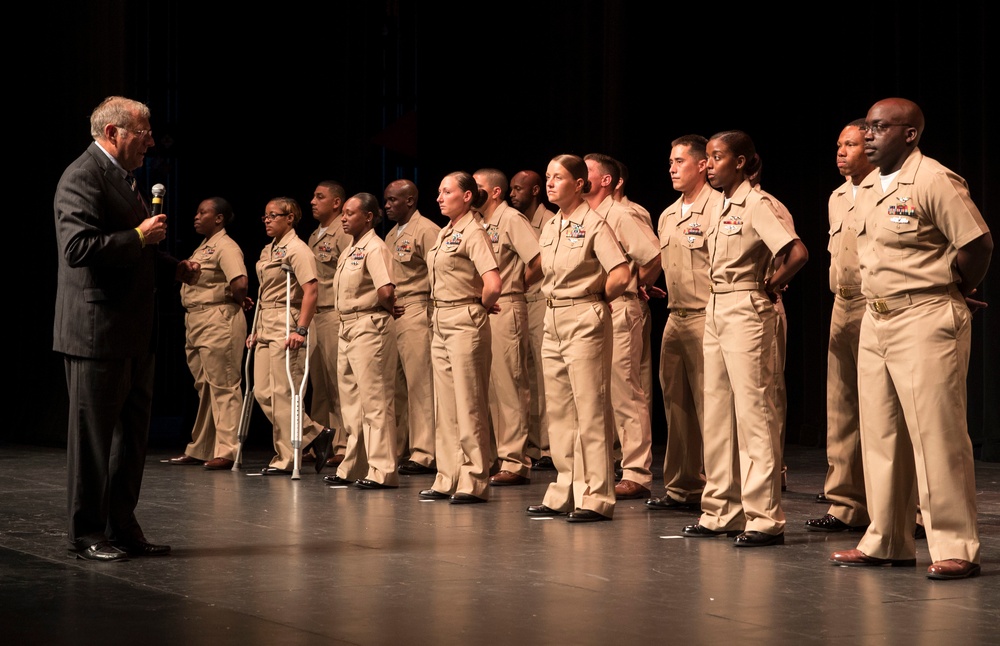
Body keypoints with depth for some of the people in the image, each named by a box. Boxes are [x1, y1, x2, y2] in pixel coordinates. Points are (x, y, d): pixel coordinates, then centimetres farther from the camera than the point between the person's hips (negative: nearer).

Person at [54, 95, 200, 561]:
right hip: (97, 331, -10)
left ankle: (122, 528, 22)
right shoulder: (82, 177, -12)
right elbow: (78, 247, -24)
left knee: (132, 435, 13)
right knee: (93, 436, -1)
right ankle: (86, 535, 8)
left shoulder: (123, 178, 19)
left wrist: (174, 268, 12)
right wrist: (139, 236, -18)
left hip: (133, 335, 10)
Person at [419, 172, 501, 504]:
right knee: (445, 405, 11)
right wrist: (437, 315, 15)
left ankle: (474, 482, 0)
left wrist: (482, 307, -8)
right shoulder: (445, 233, 14)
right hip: (441, 323, 9)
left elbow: (493, 283, -25)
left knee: (469, 405, -5)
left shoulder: (473, 233, -13)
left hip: (465, 323, -9)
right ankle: (448, 479, 17)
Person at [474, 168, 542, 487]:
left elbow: (539, 261, -20)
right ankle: (500, 457, 18)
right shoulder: (482, 224, 16)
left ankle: (516, 462, -3)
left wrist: (519, 285, -6)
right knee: (493, 387, 11)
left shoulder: (512, 219, -9)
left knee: (510, 386, -6)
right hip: (483, 310, 9)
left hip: (506, 309, -9)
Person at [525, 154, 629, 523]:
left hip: (585, 321, -8)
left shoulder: (593, 224, -10)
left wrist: (598, 300, -5)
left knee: (591, 410, -5)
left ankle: (596, 498, -2)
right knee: (559, 411, 10)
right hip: (553, 321, 8)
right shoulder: (549, 228, 13)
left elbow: (621, 274, -19)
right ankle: (564, 494, 16)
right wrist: (555, 303, 14)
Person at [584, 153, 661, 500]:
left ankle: (637, 474, -3)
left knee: (627, 395, -6)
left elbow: (655, 257, -15)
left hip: (617, 311, -8)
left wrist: (636, 285, -1)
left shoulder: (621, 217, -10)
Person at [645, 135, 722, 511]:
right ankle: (682, 487, 19)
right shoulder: (667, 216, 17)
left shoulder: (718, 206, -9)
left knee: (710, 407, -8)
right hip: (675, 318, 9)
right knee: (676, 405, 12)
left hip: (706, 318, -9)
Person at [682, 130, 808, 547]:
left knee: (754, 412, -7)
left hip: (746, 312, -9)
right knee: (718, 414, 11)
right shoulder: (721, 207, 13)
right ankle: (722, 512, 19)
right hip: (715, 311, 9)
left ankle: (765, 519, -3)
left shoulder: (756, 204, -13)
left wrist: (771, 287, -10)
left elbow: (797, 254, -24)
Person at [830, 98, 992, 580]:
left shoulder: (934, 181, -13)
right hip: (876, 320, 9)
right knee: (880, 434, 10)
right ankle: (886, 542, 18)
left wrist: (957, 291, -2)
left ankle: (955, 548, -1)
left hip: (926, 319, -9)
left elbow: (978, 244, -15)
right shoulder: (867, 189, 13)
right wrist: (877, 299, 15)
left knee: (937, 433, -7)